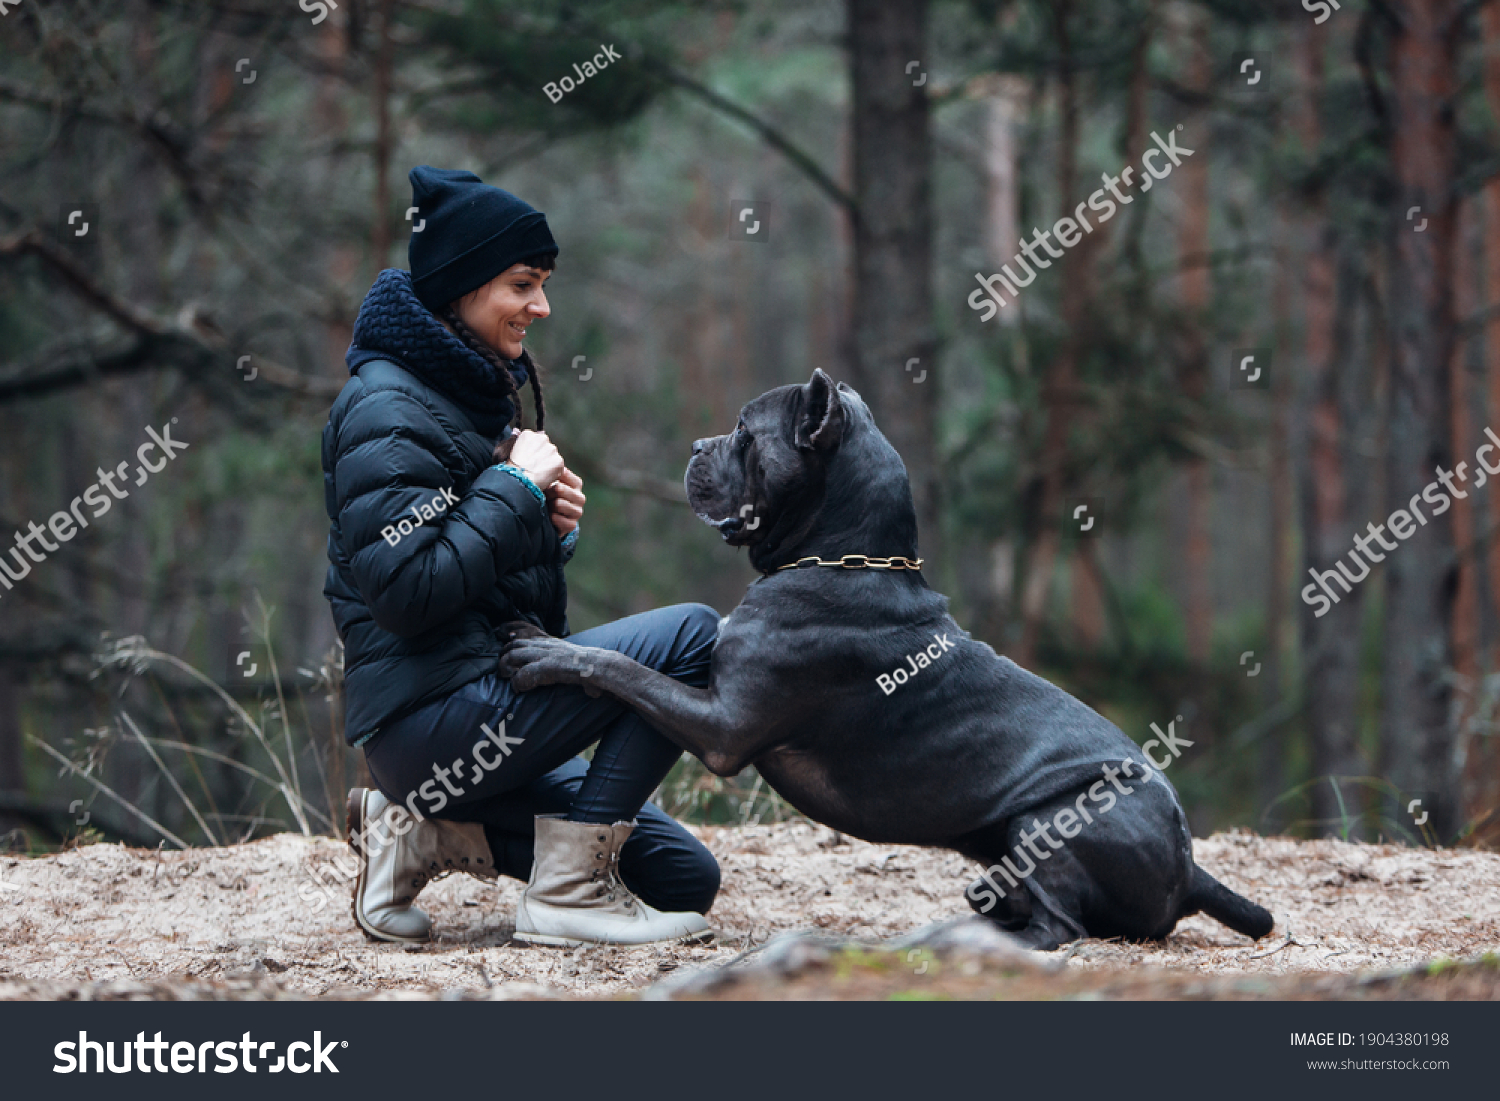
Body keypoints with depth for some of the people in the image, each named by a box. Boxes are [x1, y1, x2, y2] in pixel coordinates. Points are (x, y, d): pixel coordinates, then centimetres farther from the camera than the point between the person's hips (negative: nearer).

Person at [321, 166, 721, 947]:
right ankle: (569, 888, -15)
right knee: (693, 636, -18)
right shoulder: (386, 413, -12)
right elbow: (407, 591, -23)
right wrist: (517, 489, -15)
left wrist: (548, 523, 4)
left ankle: (429, 832, 6)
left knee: (685, 878, 6)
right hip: (427, 720, -10)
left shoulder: (477, 393, 18)